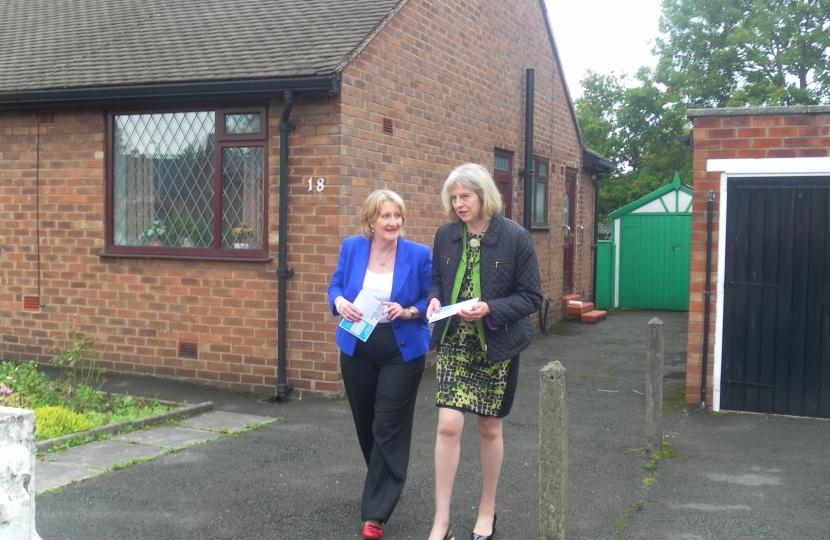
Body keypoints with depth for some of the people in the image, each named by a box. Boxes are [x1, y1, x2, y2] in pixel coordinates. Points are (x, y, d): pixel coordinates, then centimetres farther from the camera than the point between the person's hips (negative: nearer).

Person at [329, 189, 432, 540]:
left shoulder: (419, 255, -9)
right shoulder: (351, 248, -2)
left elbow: (430, 301, -2)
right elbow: (335, 286, 7)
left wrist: (408, 312, -22)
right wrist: (339, 302, -16)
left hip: (402, 353, -3)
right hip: (356, 350, 4)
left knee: (388, 429, -5)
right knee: (366, 426, 16)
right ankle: (385, 487, 42)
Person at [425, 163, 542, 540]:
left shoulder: (515, 237, -9)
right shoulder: (446, 235, 1)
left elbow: (531, 297, -7)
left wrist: (490, 308, -22)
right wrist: (435, 299, -10)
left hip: (497, 346, -2)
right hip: (454, 343, 2)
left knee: (489, 429, 10)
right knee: (448, 425, -8)